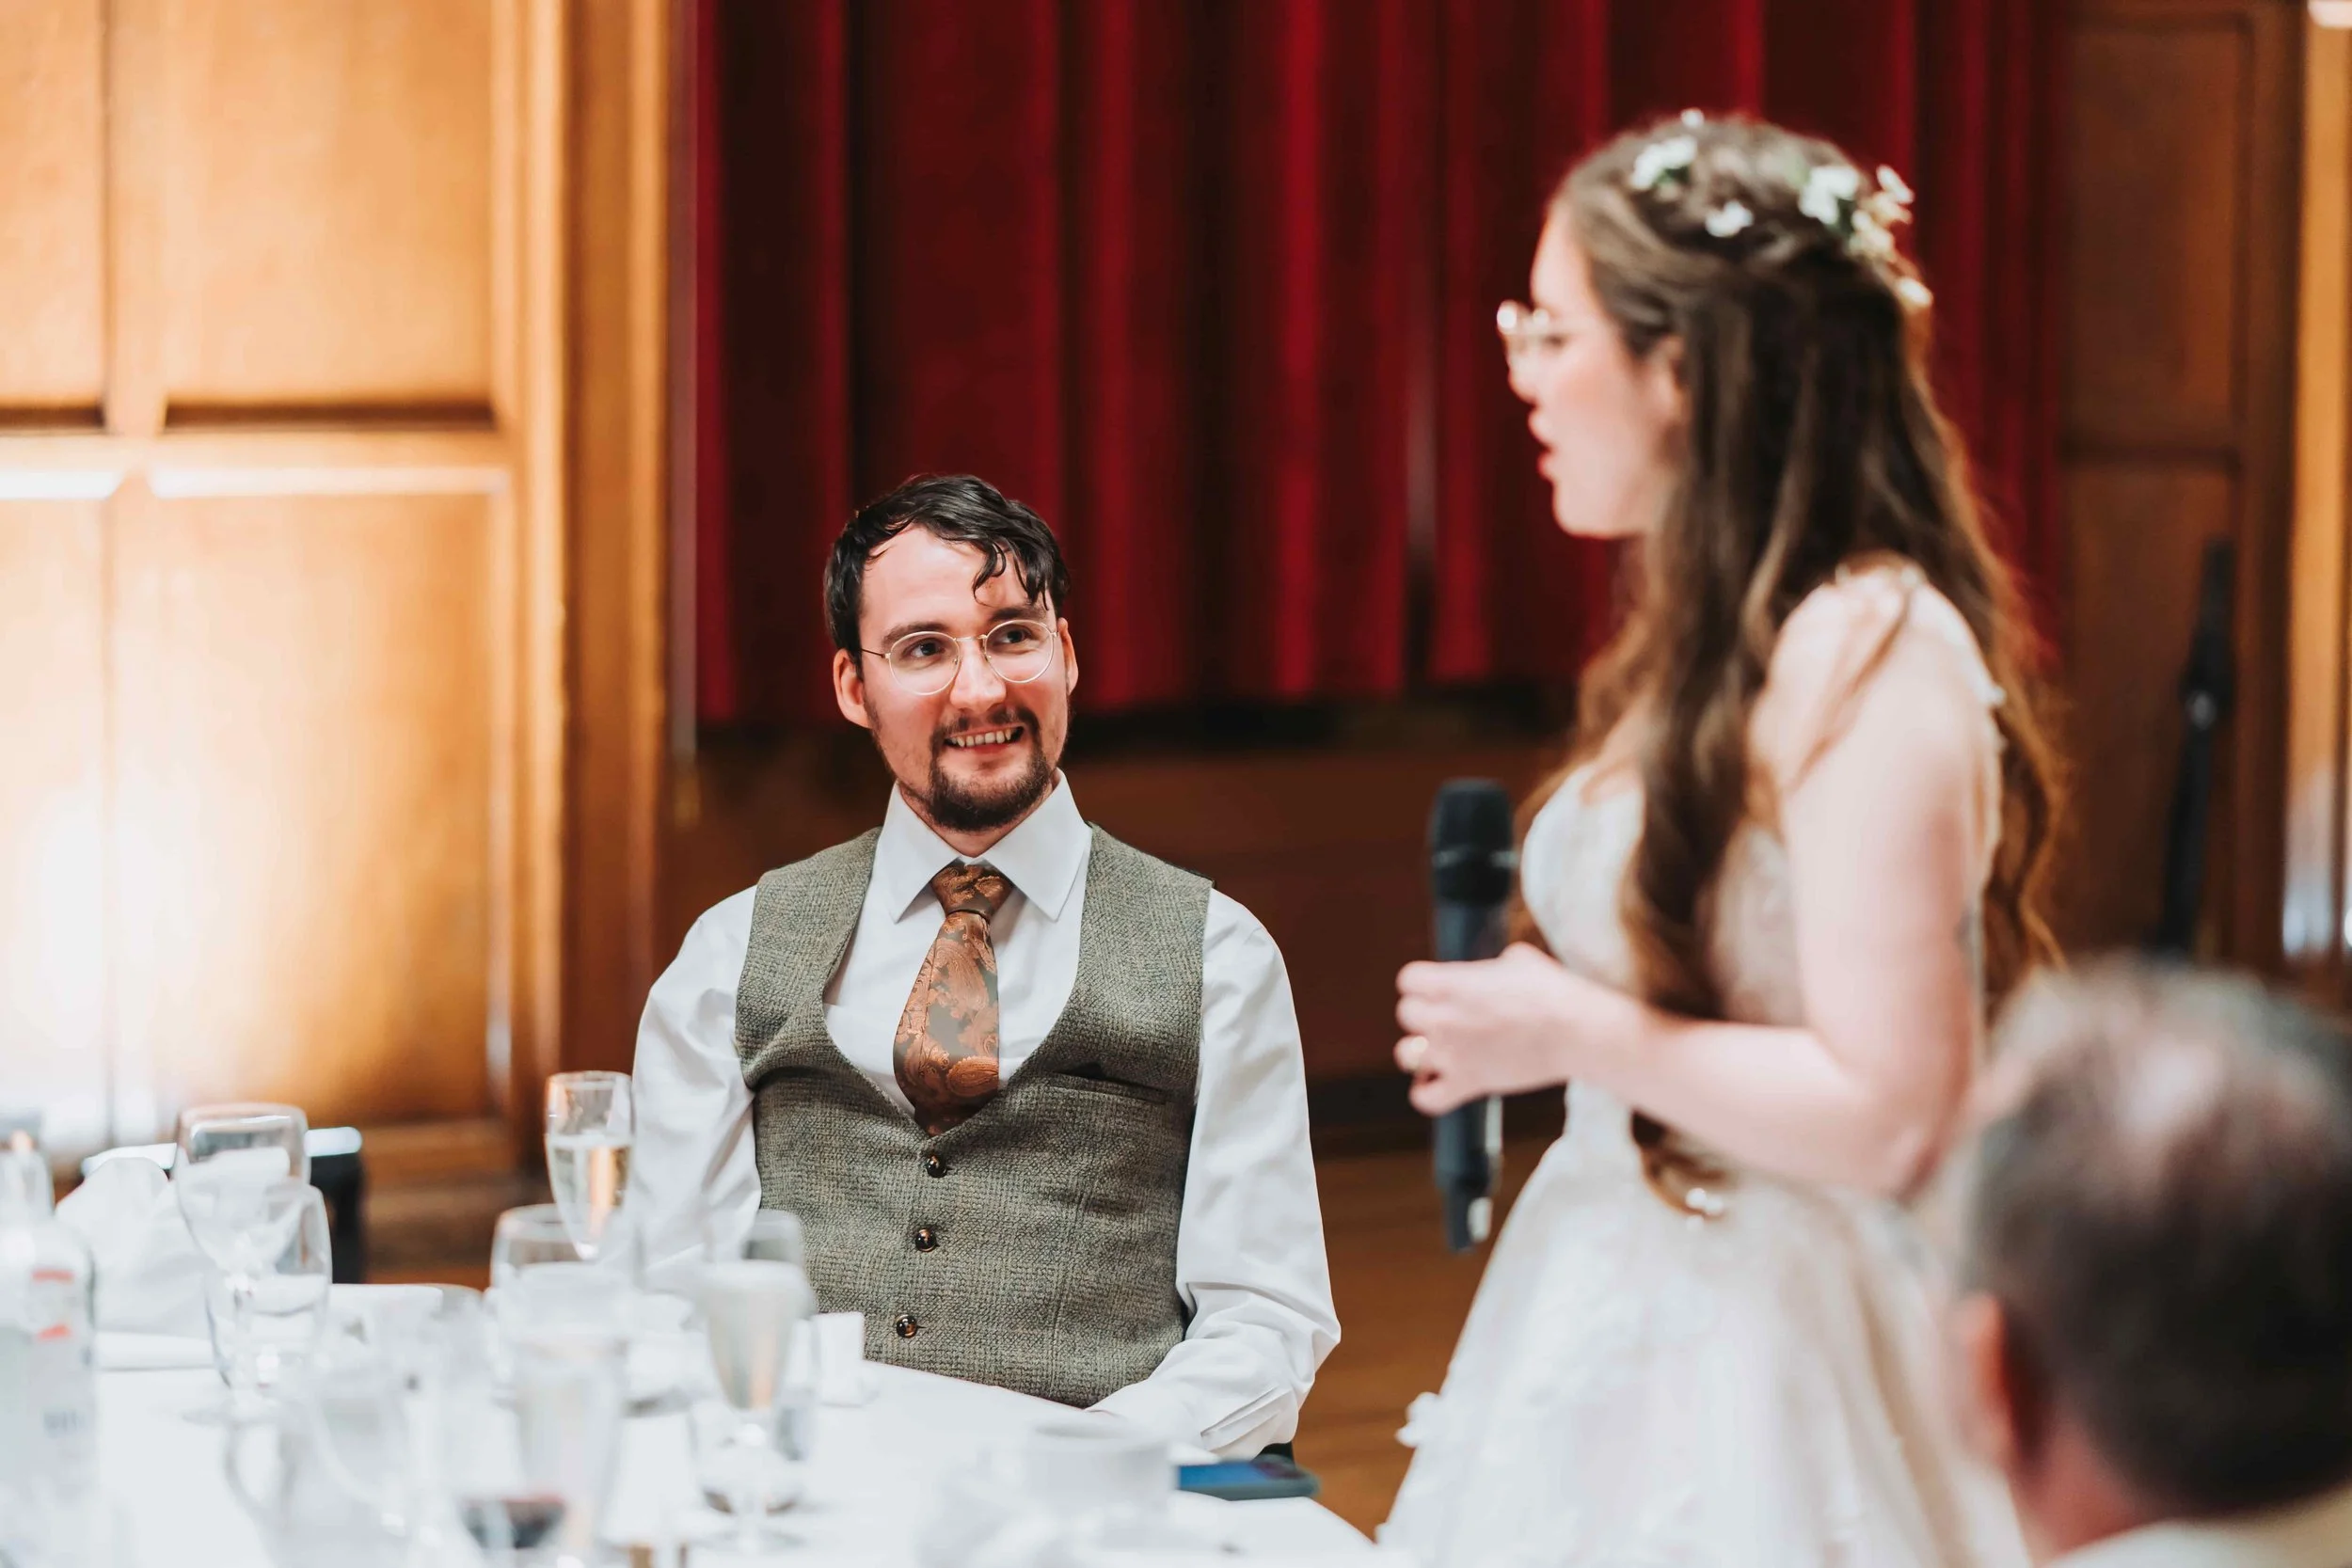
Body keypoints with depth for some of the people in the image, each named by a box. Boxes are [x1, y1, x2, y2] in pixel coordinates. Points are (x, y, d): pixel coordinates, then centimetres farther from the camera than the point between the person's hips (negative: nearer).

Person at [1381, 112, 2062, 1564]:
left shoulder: (1869, 657, -18)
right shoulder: (1718, 638, 11)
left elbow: (1890, 1116, -23)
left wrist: (1579, 1034, -16)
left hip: (1769, 1353, -9)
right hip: (1634, 1316, 9)